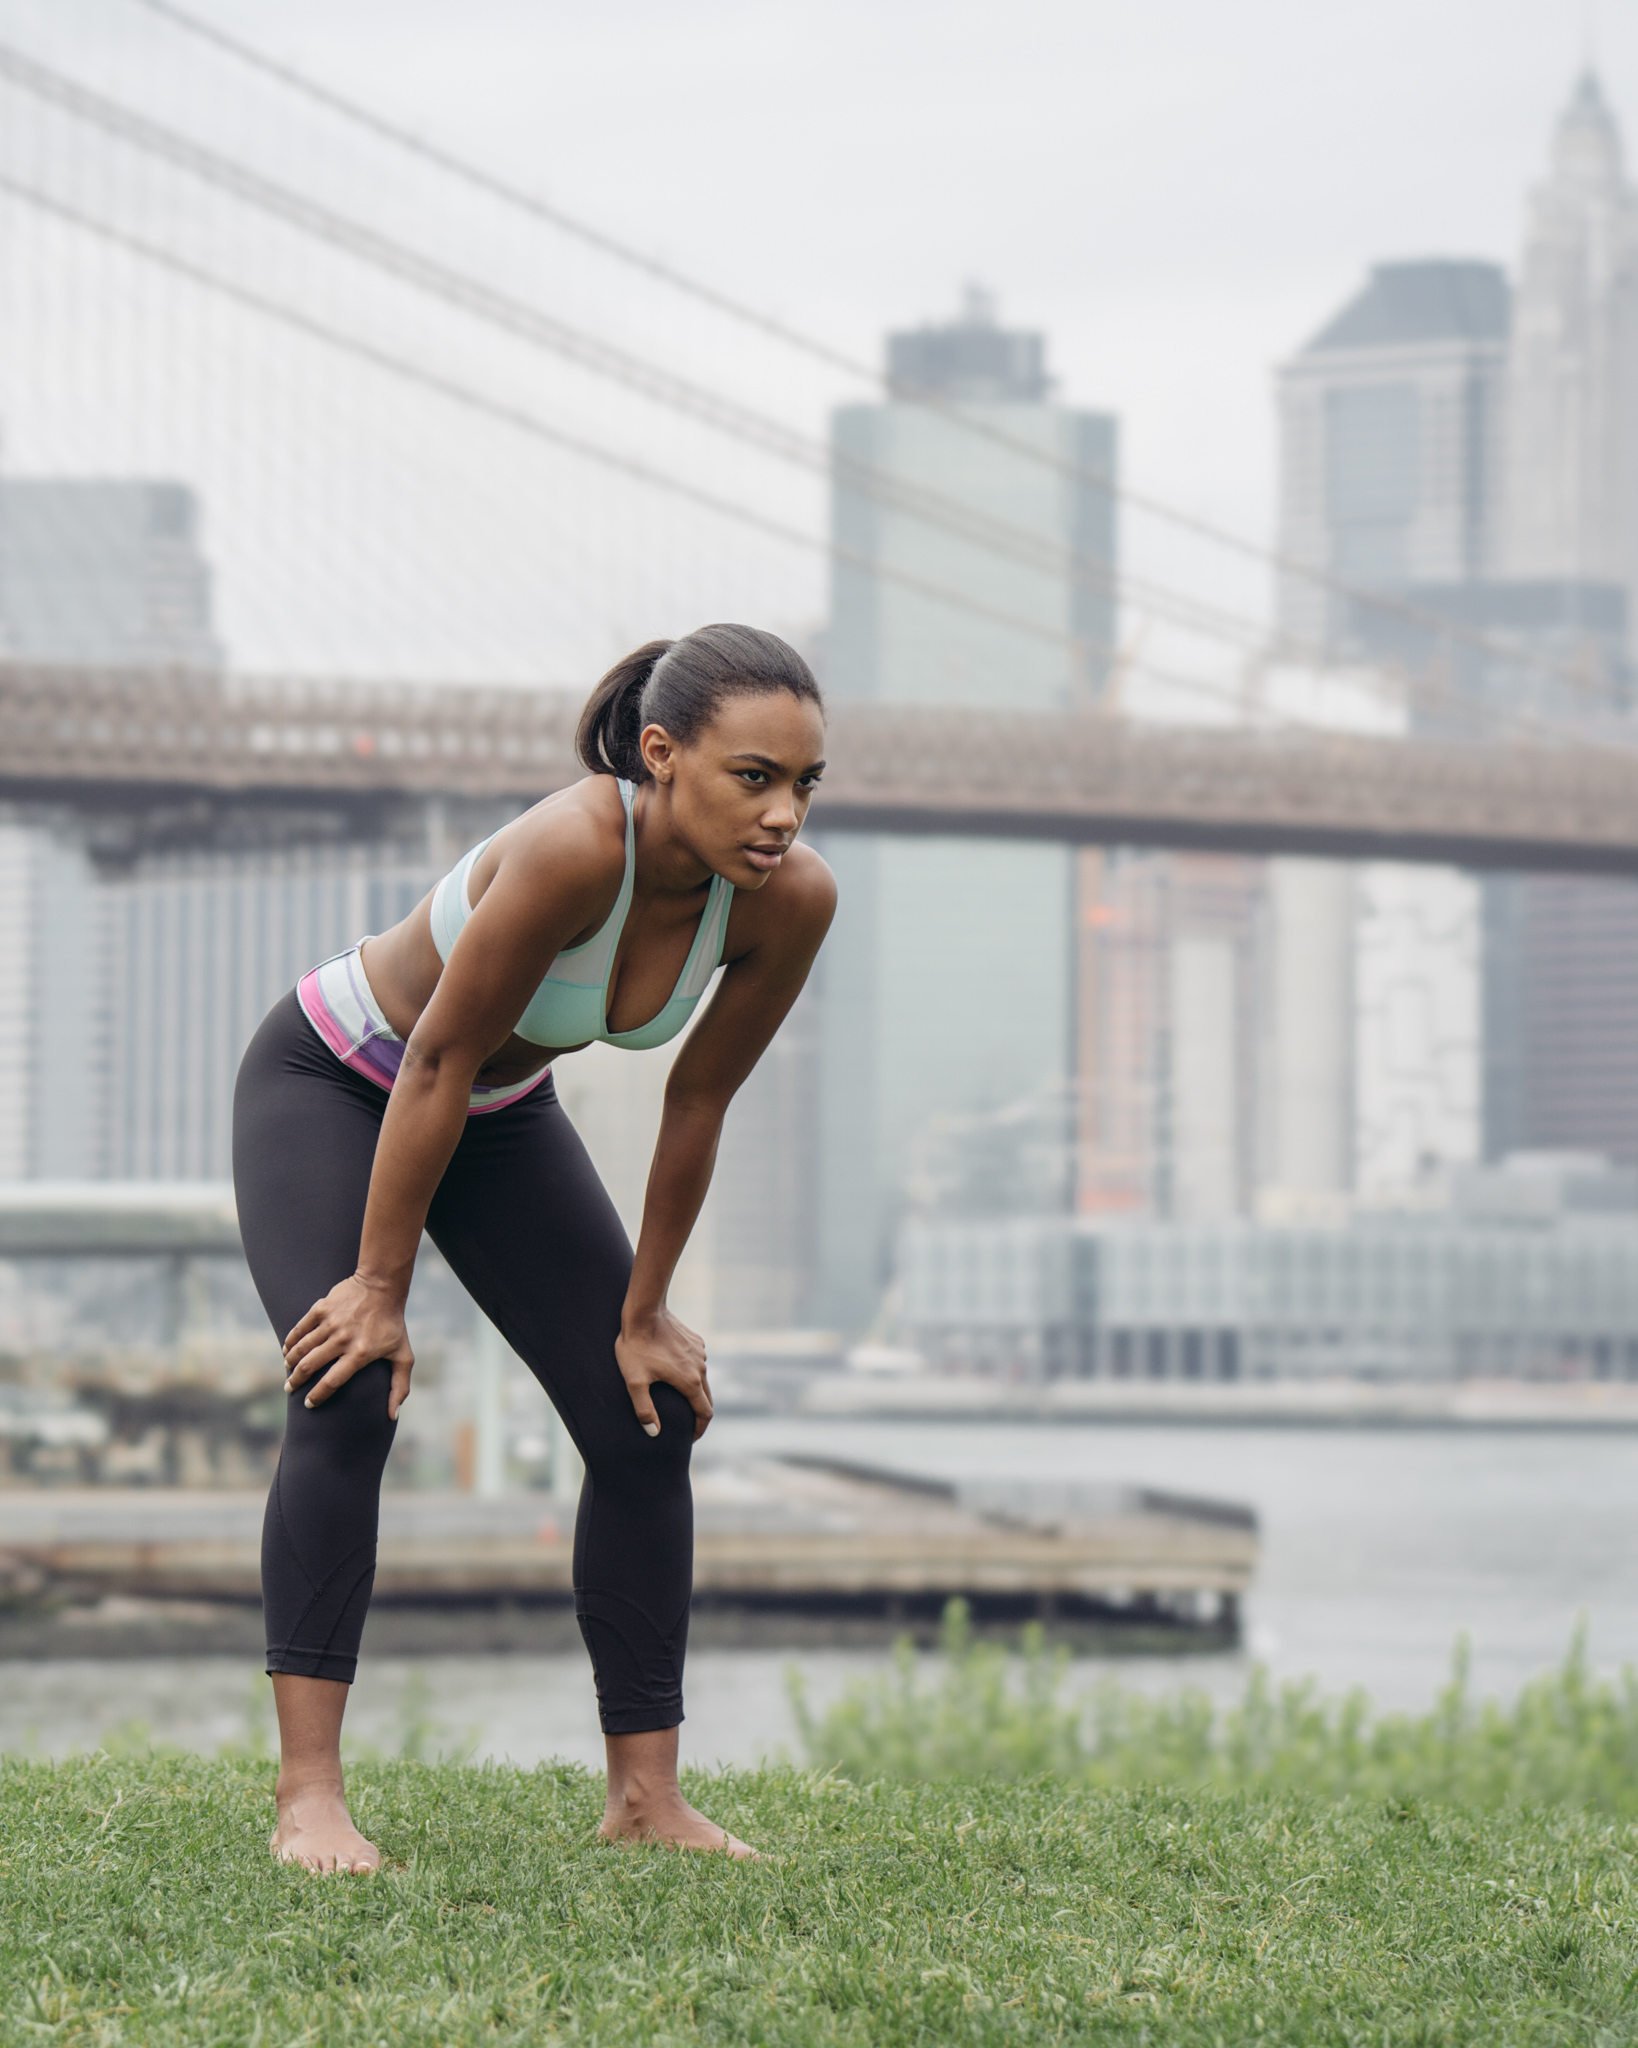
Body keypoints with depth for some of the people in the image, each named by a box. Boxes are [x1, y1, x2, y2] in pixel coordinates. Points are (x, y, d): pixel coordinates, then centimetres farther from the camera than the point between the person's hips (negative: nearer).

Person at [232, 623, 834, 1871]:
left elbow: (700, 1103, -9)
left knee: (647, 1421, -2)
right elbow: (438, 1063, -30)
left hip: (502, 1114, 6)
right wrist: (382, 1288, -23)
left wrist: (645, 1312, -2)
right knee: (351, 1394, -24)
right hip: (331, 1082, -6)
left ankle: (646, 1791, 4)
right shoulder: (574, 851, -40)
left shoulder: (791, 899, -23)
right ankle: (309, 1791, -23)